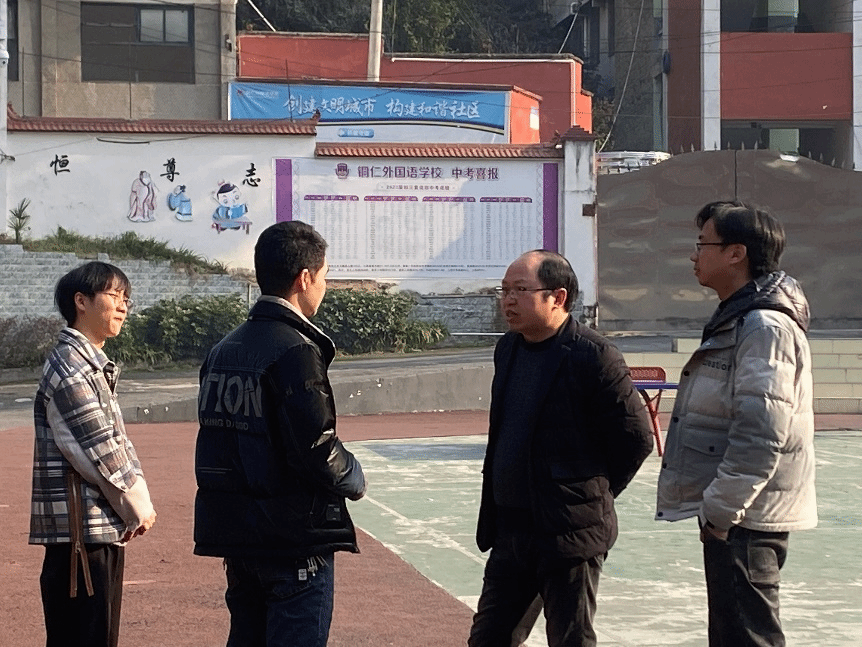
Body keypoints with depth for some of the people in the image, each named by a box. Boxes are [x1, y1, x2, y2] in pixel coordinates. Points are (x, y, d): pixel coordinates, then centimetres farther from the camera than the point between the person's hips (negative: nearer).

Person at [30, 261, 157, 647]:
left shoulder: (94, 366, 19)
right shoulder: (69, 368, -13)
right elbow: (99, 450, -16)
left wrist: (138, 503, 5)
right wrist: (138, 506, -6)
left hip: (105, 528, 10)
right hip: (80, 528, -10)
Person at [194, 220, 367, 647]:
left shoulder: (225, 350, 9)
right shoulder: (295, 352, -16)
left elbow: (222, 438, 12)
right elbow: (316, 447, -22)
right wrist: (354, 480, -2)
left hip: (235, 531, 8)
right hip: (295, 536, -8)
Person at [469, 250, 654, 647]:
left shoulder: (594, 357, -15)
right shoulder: (508, 349, 9)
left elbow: (636, 438, -12)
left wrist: (593, 493, -3)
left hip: (570, 534, -7)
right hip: (511, 531, 7)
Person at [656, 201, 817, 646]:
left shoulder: (766, 327, -18)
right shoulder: (738, 319, 15)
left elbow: (761, 435, -24)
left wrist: (721, 508, -20)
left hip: (743, 519, -11)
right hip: (730, 511, 11)